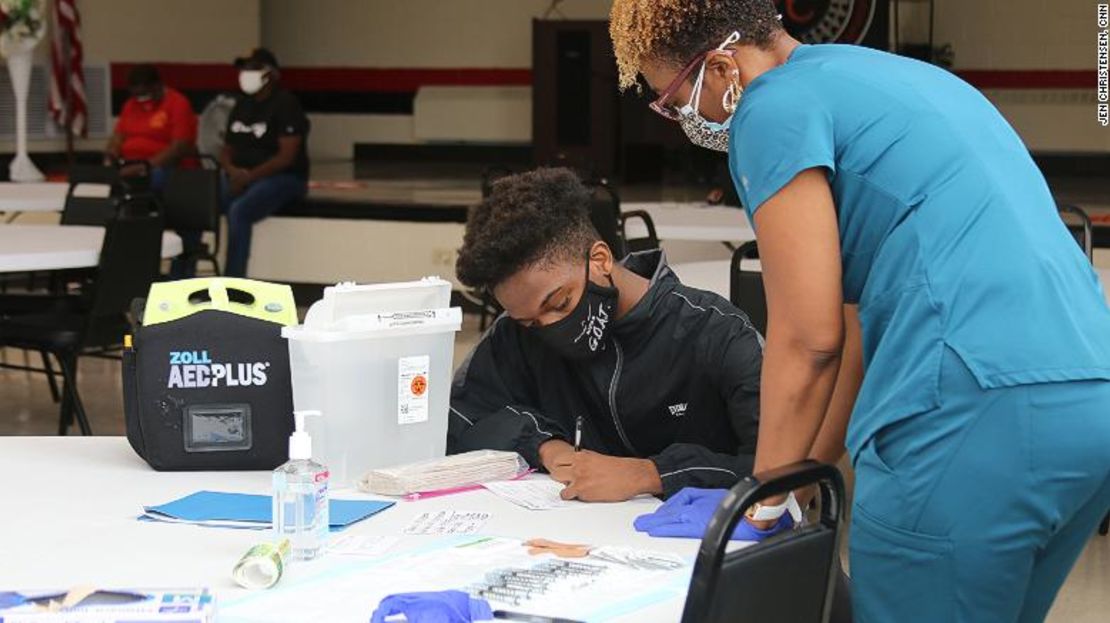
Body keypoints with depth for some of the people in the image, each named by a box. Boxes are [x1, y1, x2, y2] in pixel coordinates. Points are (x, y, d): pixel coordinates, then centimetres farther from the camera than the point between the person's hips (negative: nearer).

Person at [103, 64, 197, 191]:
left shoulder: (178, 104, -5)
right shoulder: (131, 104, 16)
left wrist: (147, 166, -22)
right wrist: (110, 155, -7)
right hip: (131, 168, 6)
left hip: (165, 168, -6)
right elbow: (118, 136, 16)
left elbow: (180, 148, -13)